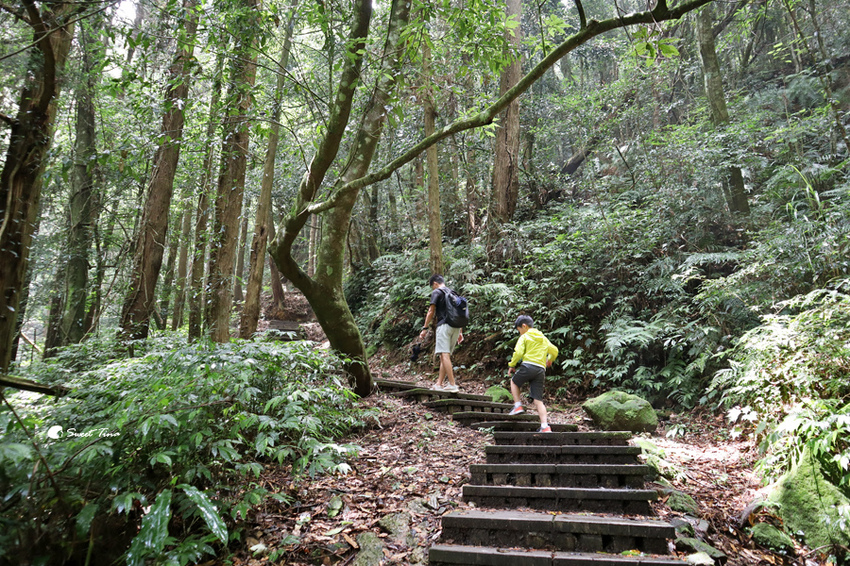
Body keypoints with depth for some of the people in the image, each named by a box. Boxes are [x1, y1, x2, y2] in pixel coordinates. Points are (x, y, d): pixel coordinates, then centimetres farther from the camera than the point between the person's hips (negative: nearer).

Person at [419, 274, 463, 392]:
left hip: (444, 325, -7)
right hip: (456, 327, 8)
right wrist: (460, 332, 24)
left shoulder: (436, 292, 4)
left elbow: (431, 311, -3)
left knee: (444, 354, -13)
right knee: (444, 356, 8)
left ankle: (452, 384, -20)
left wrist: (425, 328, -1)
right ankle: (438, 384, 6)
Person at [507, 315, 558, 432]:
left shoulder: (524, 337, 4)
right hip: (541, 370, 5)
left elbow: (518, 352, -9)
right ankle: (545, 426, -6)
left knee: (514, 382, 24)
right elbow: (554, 351, 27)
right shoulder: (543, 338, 22)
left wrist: (511, 365, 3)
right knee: (538, 400, 4)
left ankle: (518, 405, 10)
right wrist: (550, 360, 47)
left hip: (528, 365, -5)